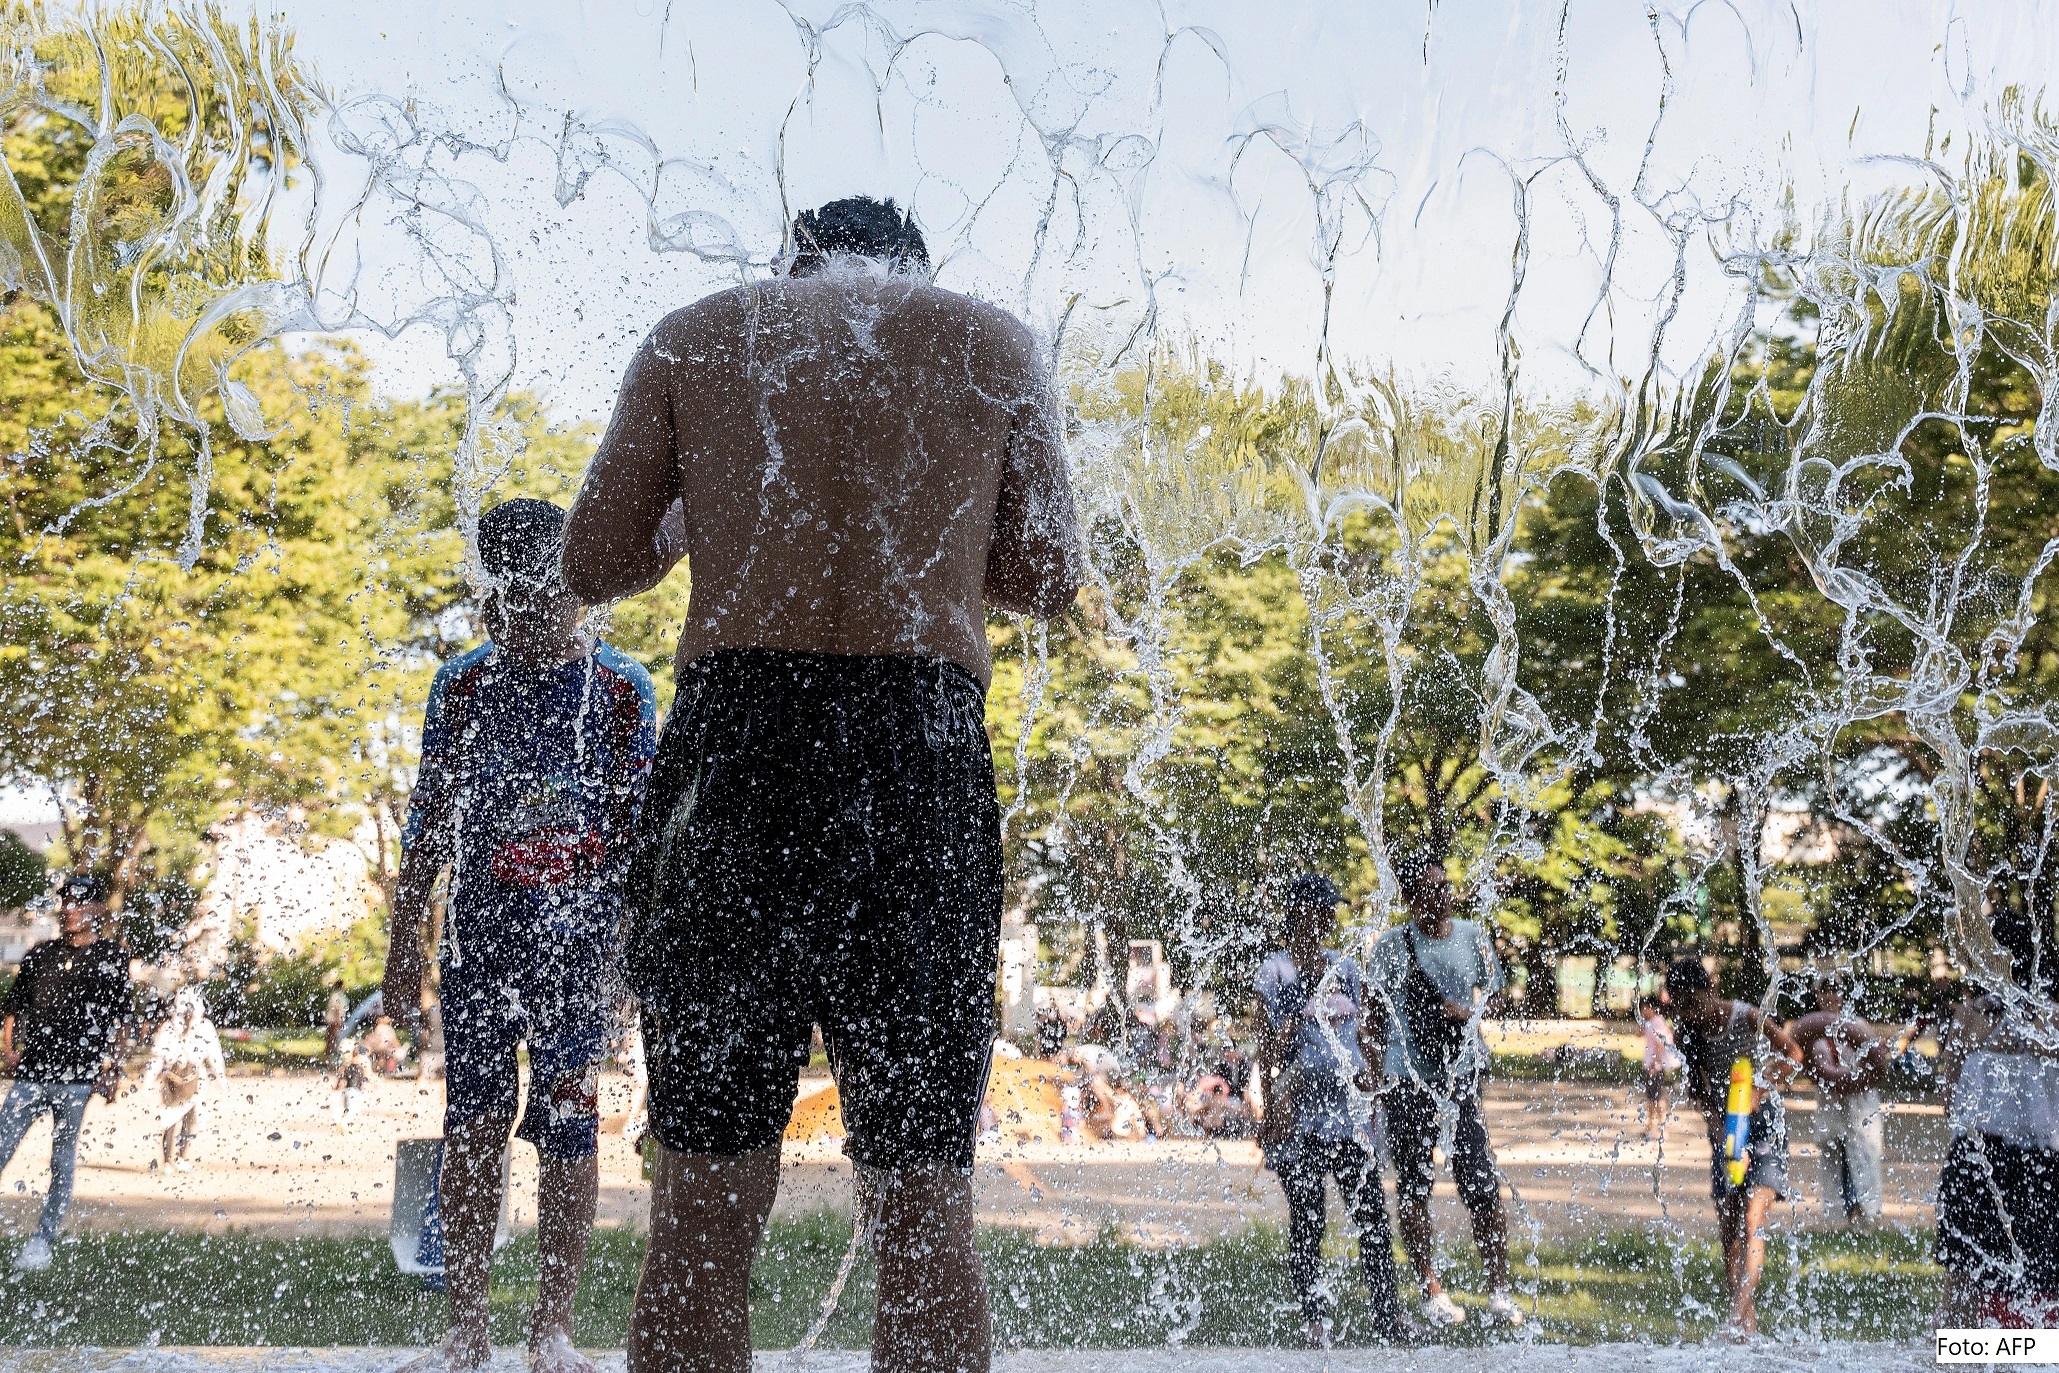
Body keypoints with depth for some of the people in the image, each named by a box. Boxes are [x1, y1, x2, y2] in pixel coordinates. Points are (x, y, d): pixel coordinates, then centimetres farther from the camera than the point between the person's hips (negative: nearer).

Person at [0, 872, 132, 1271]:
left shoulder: (111, 957, 4)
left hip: (76, 1078, -3)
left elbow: (122, 1018, 4)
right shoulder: (41, 954, 13)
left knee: (63, 1164, 1)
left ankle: (43, 1242, 10)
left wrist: (113, 1068, -2)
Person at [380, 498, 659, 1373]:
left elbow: (640, 829, 1)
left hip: (579, 931, -2)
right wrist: (403, 946, 8)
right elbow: (428, 822, 10)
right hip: (480, 928, 2)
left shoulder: (620, 688, 0)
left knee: (568, 1120, -2)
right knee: (472, 1120, 2)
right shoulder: (464, 683, 7)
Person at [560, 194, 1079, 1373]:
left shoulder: (698, 334, 14)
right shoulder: (993, 342, 14)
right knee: (926, 1202, 4)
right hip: (922, 736, 0)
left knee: (707, 1196, 5)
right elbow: (1049, 581, 11)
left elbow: (596, 564, 11)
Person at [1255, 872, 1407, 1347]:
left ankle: (1390, 1322, 4)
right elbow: (1269, 1048, -3)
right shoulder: (1275, 972, -2)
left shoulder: (1346, 970, 12)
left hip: (1349, 1112, 4)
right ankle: (1316, 1324, 8)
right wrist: (1272, 1106, -10)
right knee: (1306, 1222, 1)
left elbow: (1360, 1040, 17)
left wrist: (1369, 1101, 11)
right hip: (1300, 1115, -4)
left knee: (1373, 1220, 0)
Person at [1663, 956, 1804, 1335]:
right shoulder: (1686, 1031, -2)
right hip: (1723, 1127, 6)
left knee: (1752, 1222, -19)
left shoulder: (1746, 1017, -16)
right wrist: (1715, 1123, -12)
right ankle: (1747, 1323, 10)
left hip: (1763, 1123, -5)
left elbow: (1794, 1055, -12)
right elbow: (1695, 1087, 5)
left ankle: (1739, 1315, -28)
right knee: (1728, 1230, 3)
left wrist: (1759, 1093, -24)